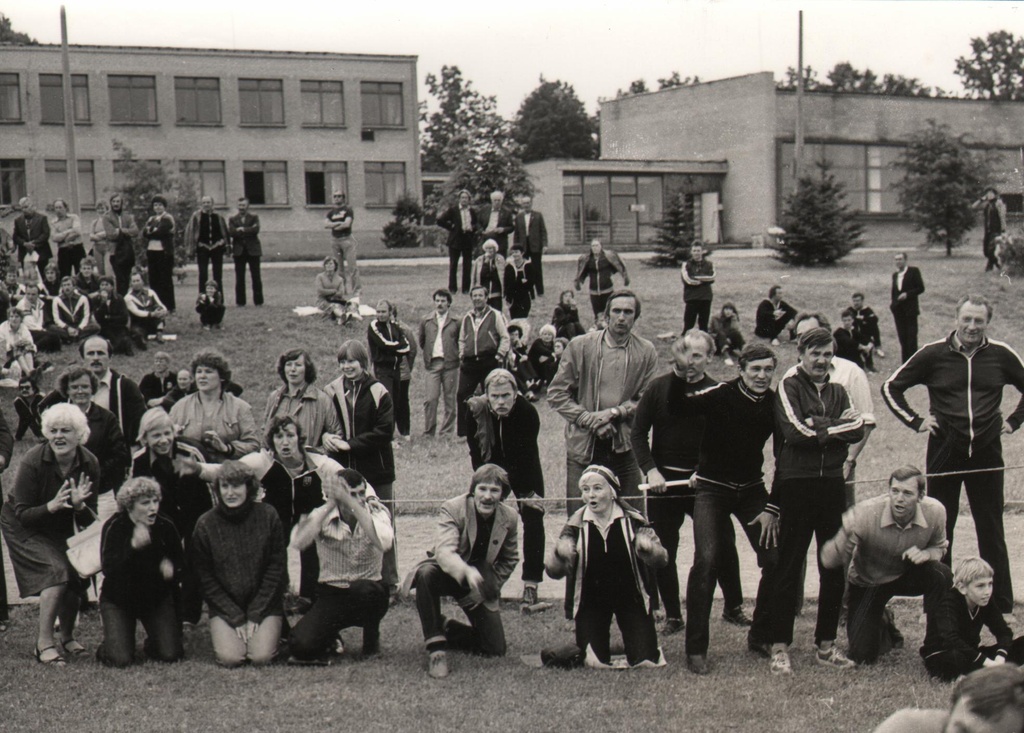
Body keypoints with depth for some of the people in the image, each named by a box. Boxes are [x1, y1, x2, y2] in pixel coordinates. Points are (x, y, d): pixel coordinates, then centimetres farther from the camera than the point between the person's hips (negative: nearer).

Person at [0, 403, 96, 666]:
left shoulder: (89, 464, -13)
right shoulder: (33, 461, -25)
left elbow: (89, 520, -7)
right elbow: (22, 513, -21)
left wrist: (79, 505, -29)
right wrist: (52, 506, -37)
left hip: (61, 529, 5)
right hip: (22, 528, -5)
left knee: (75, 574, -10)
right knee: (57, 570, -24)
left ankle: (67, 636, 17)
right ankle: (44, 642, -16)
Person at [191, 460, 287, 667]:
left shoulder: (267, 516, -6)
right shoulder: (205, 524, -6)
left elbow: (276, 568, -3)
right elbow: (205, 578, -3)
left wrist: (255, 614, -8)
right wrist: (236, 618, -10)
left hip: (264, 604, 0)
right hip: (224, 606, 0)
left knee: (261, 657, -20)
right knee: (230, 658, -20)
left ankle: (271, 633, 13)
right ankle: (222, 634, 13)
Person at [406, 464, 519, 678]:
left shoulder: (509, 518, -10)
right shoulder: (453, 509, -22)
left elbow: (509, 560, 6)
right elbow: (443, 551, -38)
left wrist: (488, 588, -6)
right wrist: (467, 572, -57)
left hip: (480, 581, 3)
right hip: (448, 573, -3)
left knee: (496, 650, -5)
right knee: (426, 573, -40)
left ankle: (446, 628, 25)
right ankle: (436, 646, -26)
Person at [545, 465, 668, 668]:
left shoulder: (632, 521, -7)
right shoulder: (576, 525, -6)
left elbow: (660, 560, -14)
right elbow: (553, 571, -11)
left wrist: (649, 549, -37)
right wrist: (559, 554, -34)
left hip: (630, 596, 0)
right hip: (591, 600, 0)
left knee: (646, 659, -10)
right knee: (595, 662, -10)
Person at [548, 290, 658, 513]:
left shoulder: (646, 352, 2)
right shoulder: (581, 346, -1)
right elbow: (556, 393, 0)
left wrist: (614, 413, -13)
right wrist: (589, 419, -10)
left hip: (624, 447, 1)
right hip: (583, 446, -1)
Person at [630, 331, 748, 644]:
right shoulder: (659, 388, 0)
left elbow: (727, 441, 0)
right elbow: (638, 433, 1)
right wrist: (650, 470, -10)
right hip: (664, 480, 1)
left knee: (723, 544, -3)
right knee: (664, 552, 4)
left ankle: (733, 607, 17)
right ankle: (673, 616, 17)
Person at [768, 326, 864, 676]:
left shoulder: (837, 391, 16)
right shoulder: (789, 387, 0)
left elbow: (858, 430, 0)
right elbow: (796, 431, -15)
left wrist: (820, 426, -11)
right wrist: (838, 426, -6)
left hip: (832, 483, 5)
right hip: (796, 484, -5)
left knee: (835, 567, 7)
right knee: (789, 568, -3)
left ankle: (826, 645, 17)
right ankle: (779, 648, 2)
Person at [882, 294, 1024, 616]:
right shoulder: (933, 354, -3)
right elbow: (891, 387, 6)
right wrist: (915, 421, -1)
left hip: (987, 453, 1)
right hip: (944, 453, -1)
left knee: (991, 531, 6)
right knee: (939, 532, 6)